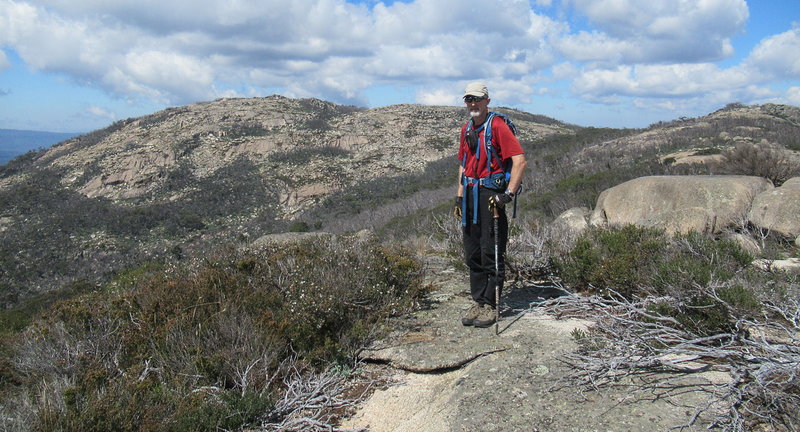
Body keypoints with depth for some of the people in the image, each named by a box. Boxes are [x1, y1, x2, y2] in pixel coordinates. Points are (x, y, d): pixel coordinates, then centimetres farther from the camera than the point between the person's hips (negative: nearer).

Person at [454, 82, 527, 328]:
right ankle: (478, 302, 19)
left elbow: (520, 160, -15)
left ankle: (490, 305, 5)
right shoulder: (466, 129, 16)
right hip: (470, 195, 8)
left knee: (491, 252, -3)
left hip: (491, 194, -8)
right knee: (472, 253, 10)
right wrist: (459, 196, 17)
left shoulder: (497, 125, -8)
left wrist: (508, 194, -20)